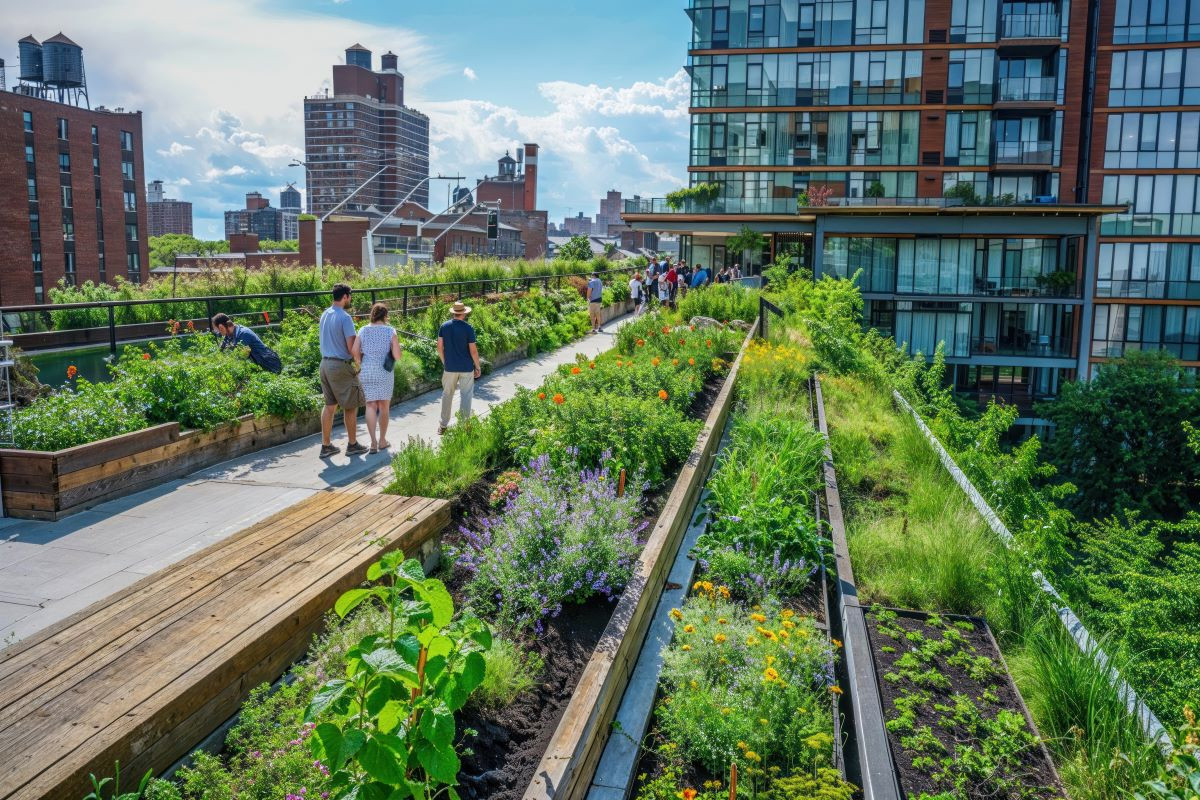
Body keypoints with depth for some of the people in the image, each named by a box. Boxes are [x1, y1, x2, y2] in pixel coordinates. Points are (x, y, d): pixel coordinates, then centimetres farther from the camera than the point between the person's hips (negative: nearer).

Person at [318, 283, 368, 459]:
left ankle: (326, 445, 17)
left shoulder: (324, 315, 9)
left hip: (325, 363, 8)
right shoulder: (345, 318, -16)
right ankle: (352, 445, 15)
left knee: (329, 405, 13)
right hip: (341, 366, -8)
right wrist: (358, 362, 0)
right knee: (350, 406, 6)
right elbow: (351, 347, -19)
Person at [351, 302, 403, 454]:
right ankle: (382, 441, 21)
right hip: (385, 373, -1)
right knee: (384, 406, 12)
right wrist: (397, 351, 11)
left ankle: (373, 441, -8)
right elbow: (397, 356, -11)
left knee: (371, 406, 5)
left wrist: (362, 362, 11)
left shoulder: (363, 330, 1)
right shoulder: (390, 331, -5)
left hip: (366, 373, 2)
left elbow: (354, 352, -7)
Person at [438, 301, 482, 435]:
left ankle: (443, 425, 18)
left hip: (450, 367, 3)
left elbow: (440, 347, 1)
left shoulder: (444, 326, -2)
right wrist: (478, 367, 0)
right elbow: (473, 350, -12)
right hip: (466, 367, -3)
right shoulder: (468, 328, -11)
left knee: (447, 395, 14)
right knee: (466, 396, 6)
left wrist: (444, 363, 14)